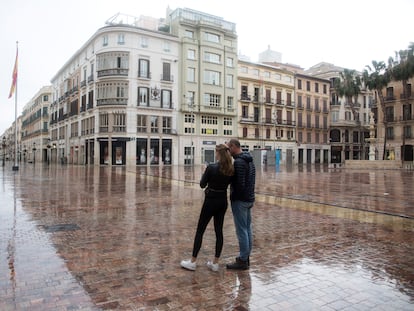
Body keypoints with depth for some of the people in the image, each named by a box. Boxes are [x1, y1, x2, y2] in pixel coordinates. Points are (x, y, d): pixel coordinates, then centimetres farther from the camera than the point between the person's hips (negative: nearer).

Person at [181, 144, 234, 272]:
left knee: (200, 230, 6)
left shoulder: (211, 167, -18)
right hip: (223, 201, 6)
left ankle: (193, 262, 14)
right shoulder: (231, 169, -1)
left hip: (211, 201, -5)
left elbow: (202, 184, -7)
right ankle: (215, 263, 17)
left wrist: (204, 174, 9)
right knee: (219, 231, 11)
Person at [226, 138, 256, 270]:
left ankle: (242, 261, 7)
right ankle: (246, 257, 24)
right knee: (247, 229, 14)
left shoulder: (239, 162, -19)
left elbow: (240, 184, -24)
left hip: (240, 200, -10)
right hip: (249, 199, 10)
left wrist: (233, 197, -10)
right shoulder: (250, 160, 13)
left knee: (241, 230, -2)